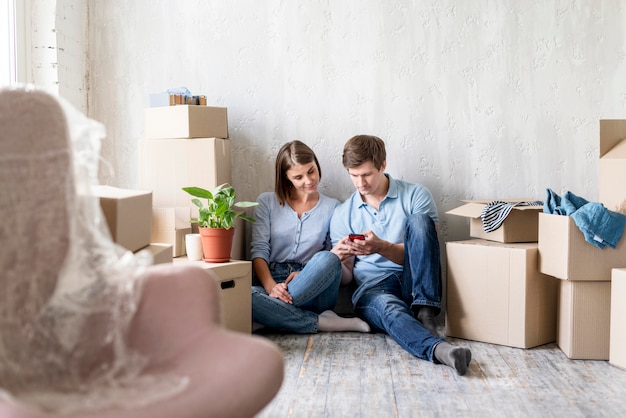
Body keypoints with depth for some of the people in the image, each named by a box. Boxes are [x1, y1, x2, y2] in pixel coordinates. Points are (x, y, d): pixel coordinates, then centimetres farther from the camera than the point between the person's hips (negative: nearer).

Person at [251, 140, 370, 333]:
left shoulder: (332, 207, 12)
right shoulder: (266, 202, 12)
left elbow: (333, 261, 6)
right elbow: (259, 250, 1)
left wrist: (309, 275, -16)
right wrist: (270, 286, -19)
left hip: (313, 291, 1)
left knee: (327, 258, -34)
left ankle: (271, 317, -25)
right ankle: (322, 323, -26)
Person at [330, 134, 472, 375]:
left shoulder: (416, 196, 7)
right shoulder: (342, 215, 15)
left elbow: (424, 249, 0)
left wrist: (382, 247, -17)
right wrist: (341, 257, -11)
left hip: (416, 285, 0)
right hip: (372, 287, 0)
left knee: (419, 220, -24)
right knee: (389, 308, -37)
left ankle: (425, 312, -30)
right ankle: (439, 349, -66)